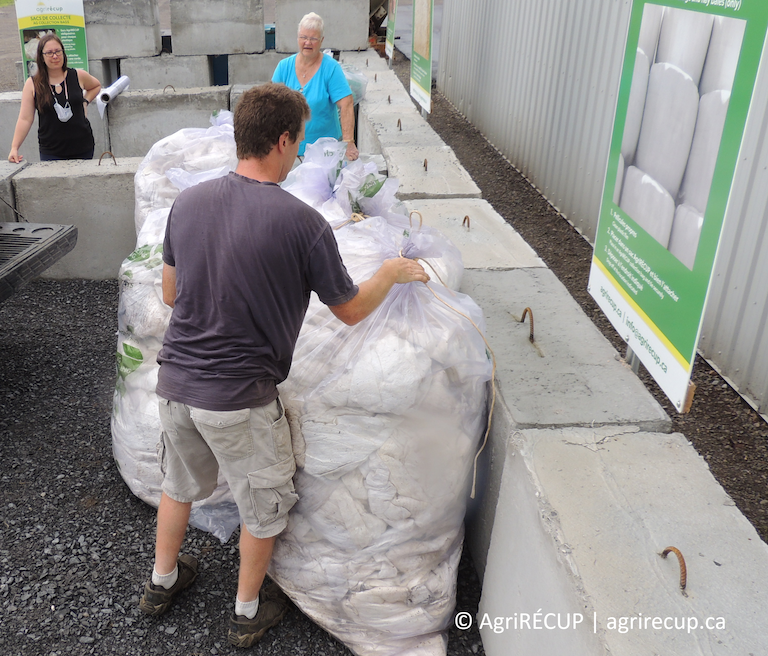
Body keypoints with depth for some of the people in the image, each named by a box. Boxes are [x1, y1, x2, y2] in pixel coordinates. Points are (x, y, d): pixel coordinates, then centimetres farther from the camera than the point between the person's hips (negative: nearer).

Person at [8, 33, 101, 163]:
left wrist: (85, 101, 7)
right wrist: (14, 148, -12)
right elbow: (25, 119, -4)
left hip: (83, 148, 1)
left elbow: (96, 86, 25)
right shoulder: (32, 84, -1)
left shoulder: (78, 76, 2)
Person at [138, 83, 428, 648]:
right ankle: (248, 613, 39)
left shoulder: (189, 201, -3)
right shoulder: (302, 222, -19)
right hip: (239, 397, -5)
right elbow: (351, 310, -7)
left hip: (175, 379, 6)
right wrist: (394, 271, 10)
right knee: (265, 504, 19)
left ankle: (162, 581, 51)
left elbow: (171, 293, 9)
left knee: (180, 482, 29)